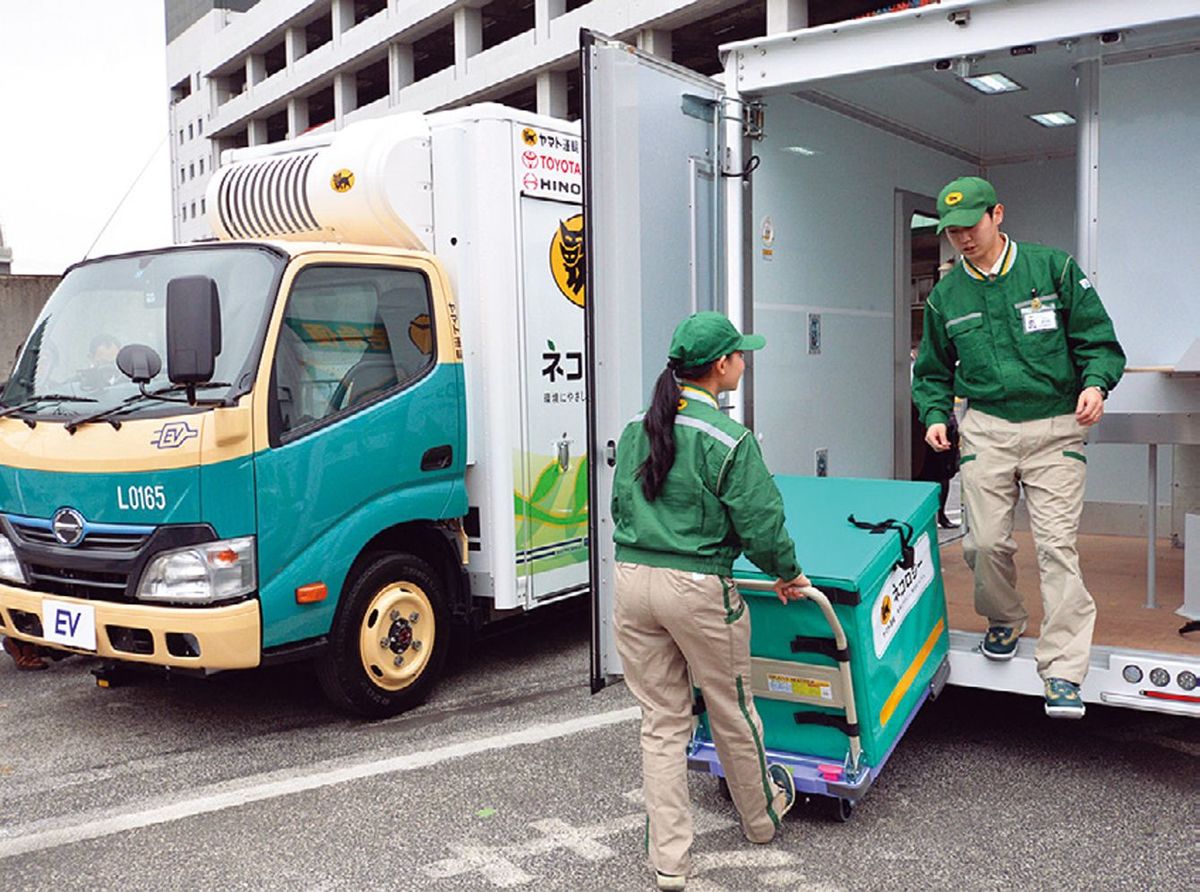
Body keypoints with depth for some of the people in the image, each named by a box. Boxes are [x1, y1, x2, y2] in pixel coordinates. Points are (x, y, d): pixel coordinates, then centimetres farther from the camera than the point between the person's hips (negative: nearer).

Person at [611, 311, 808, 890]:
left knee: (661, 722, 13)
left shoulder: (636, 429, 5)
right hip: (698, 589, -5)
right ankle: (761, 817, 41)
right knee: (731, 712, 17)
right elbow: (760, 523, -10)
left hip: (632, 580, 5)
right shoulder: (728, 441, -13)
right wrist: (787, 572, 8)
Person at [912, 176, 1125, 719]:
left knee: (1056, 546, -8)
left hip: (1055, 428, -2)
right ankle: (1004, 622, 31)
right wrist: (935, 416, 1)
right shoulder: (946, 297, 8)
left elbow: (1097, 338, 2)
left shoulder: (1053, 268, 0)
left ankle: (1063, 673, -2)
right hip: (986, 429, 3)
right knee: (985, 542, 0)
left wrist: (1095, 383, -17)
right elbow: (934, 371, 18)